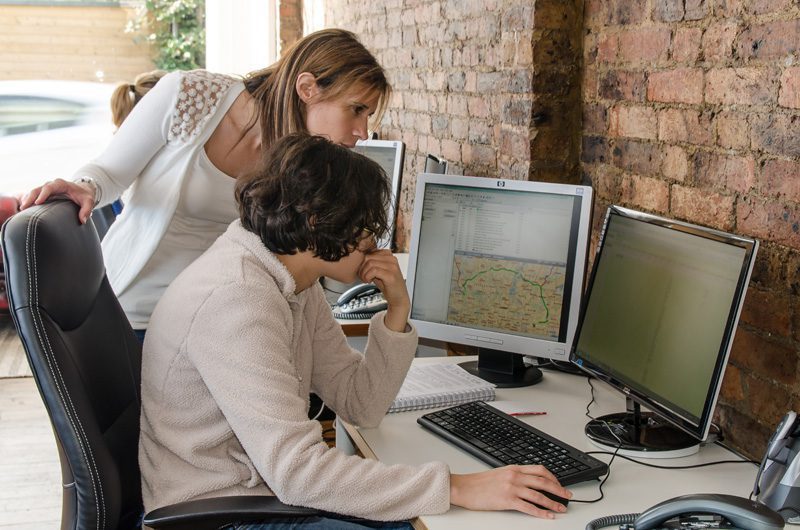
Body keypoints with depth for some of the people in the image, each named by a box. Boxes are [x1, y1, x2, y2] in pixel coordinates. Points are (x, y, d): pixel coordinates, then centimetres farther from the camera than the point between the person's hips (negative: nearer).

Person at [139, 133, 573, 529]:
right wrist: (457, 488, -32)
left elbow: (360, 405, 6)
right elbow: (294, 468, -32)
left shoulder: (295, 284, 3)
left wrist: (397, 309, -8)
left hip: (272, 490, 8)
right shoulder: (234, 299, -26)